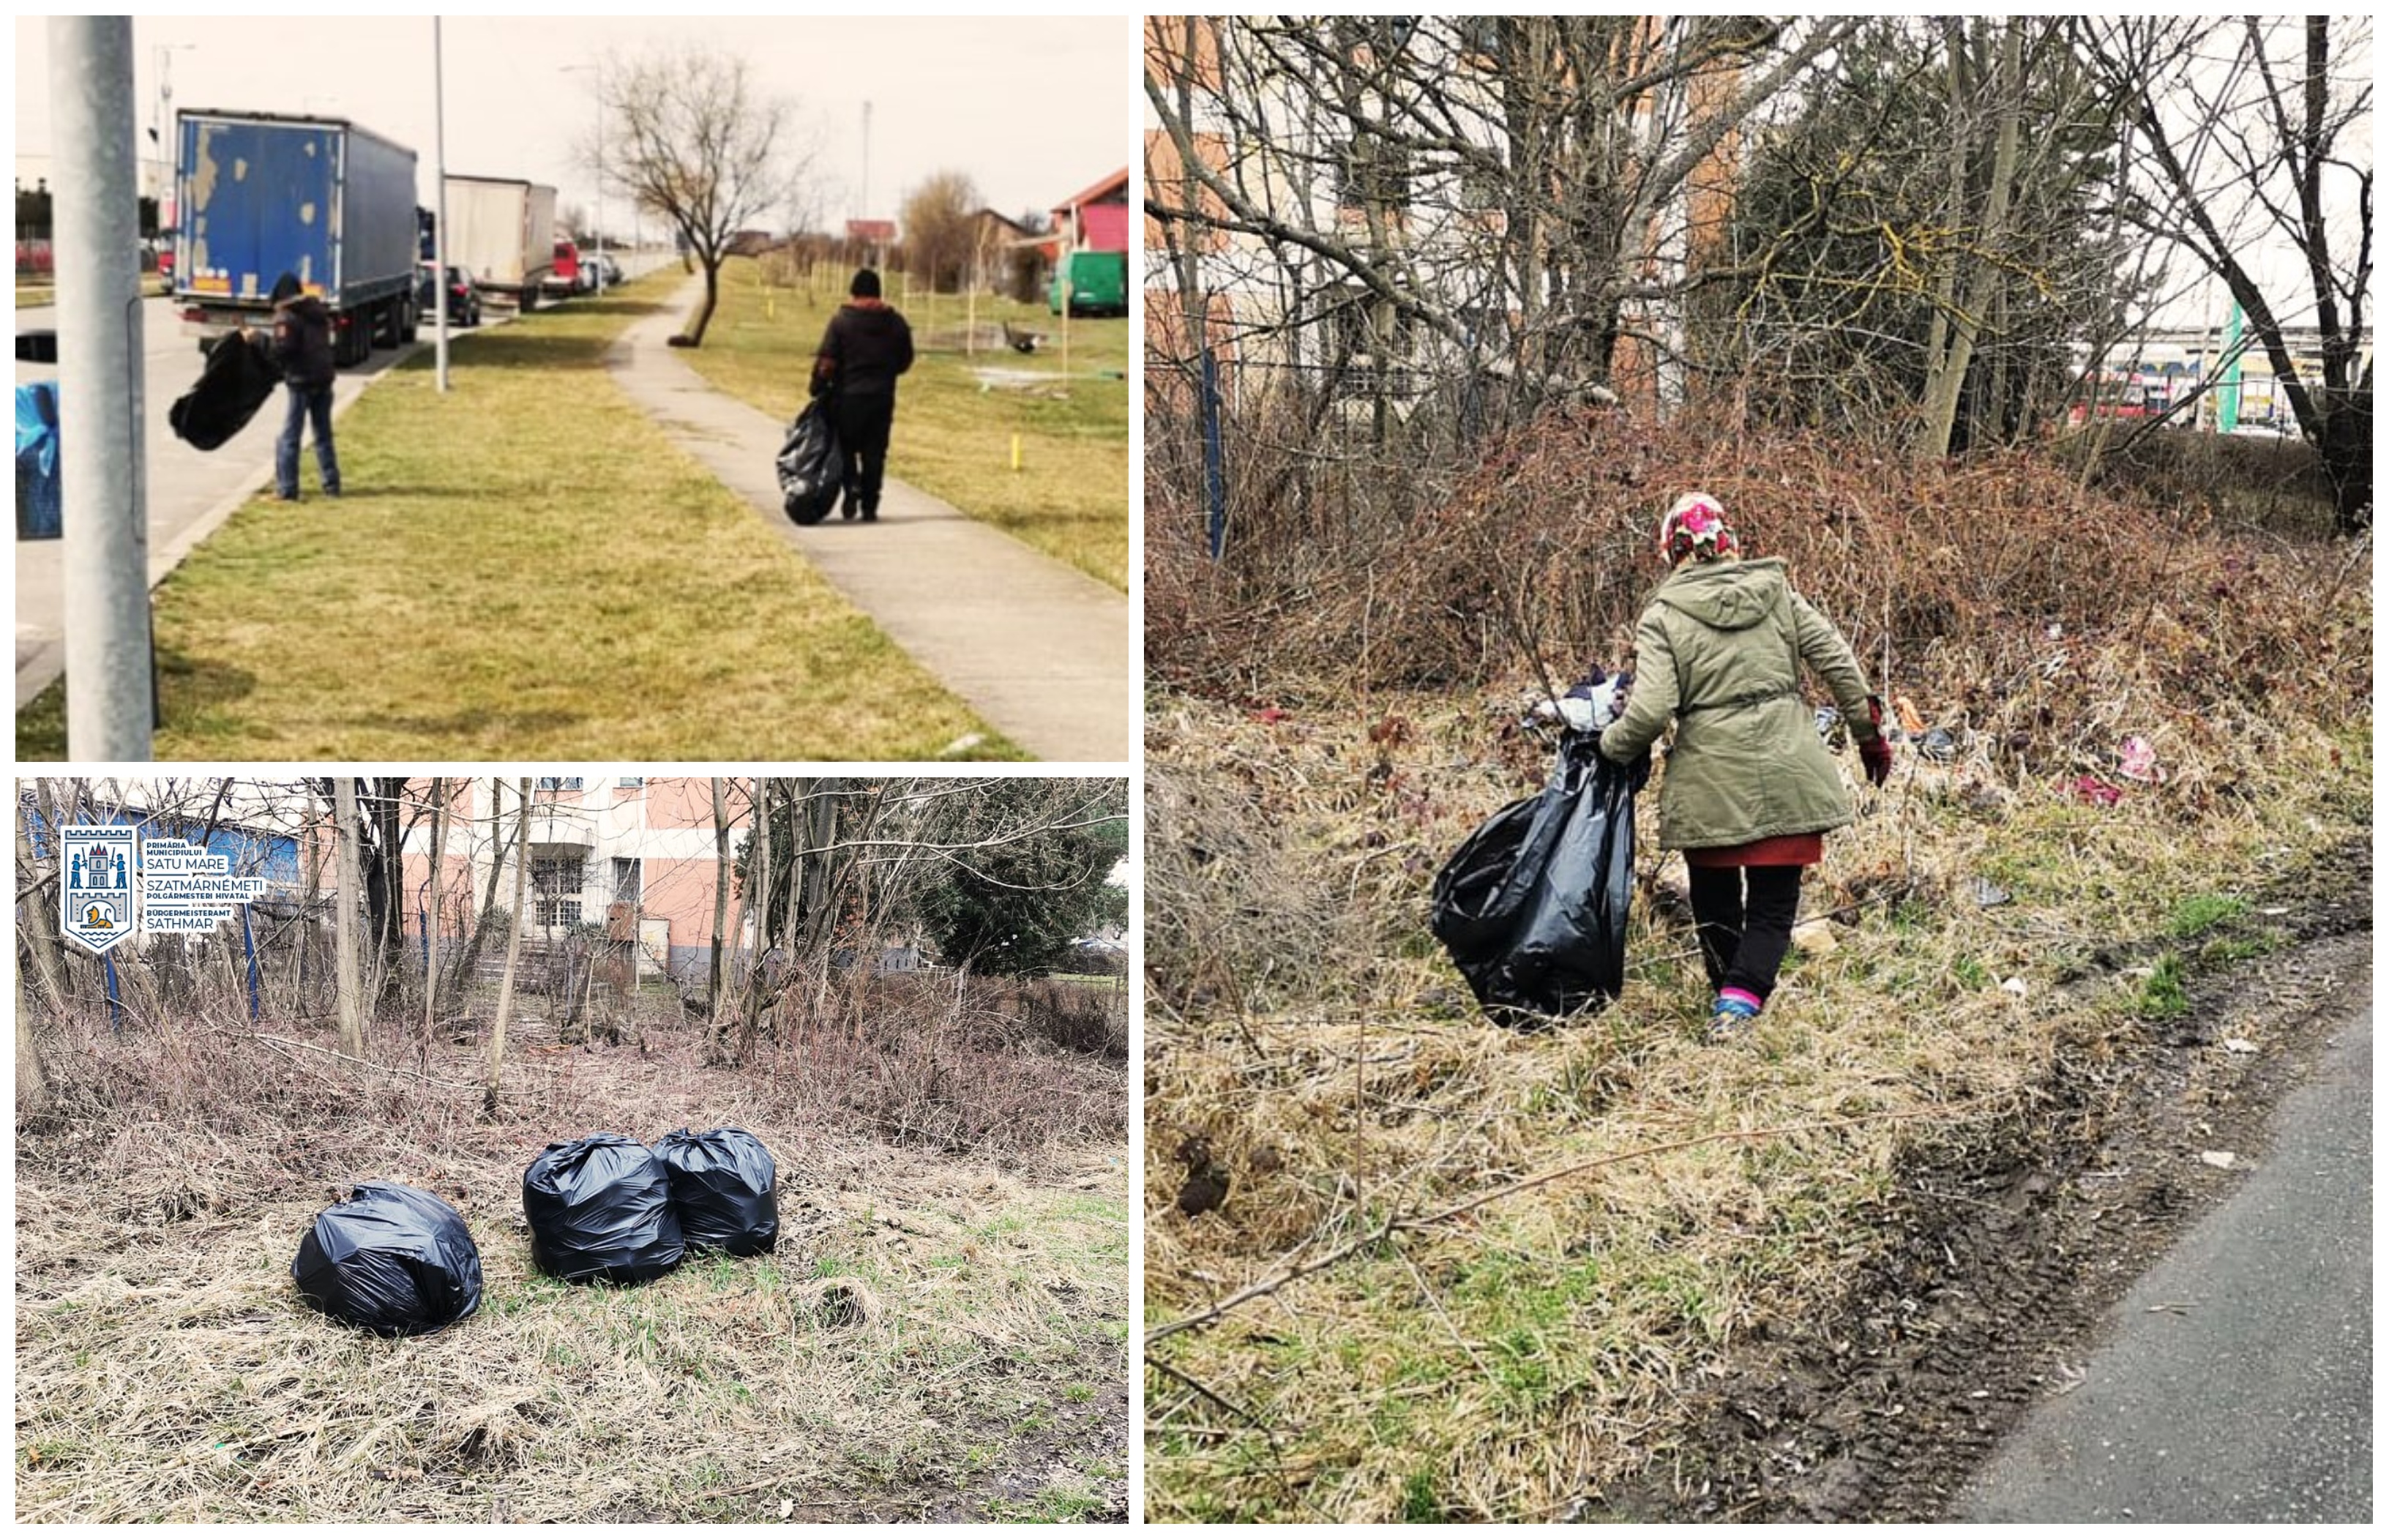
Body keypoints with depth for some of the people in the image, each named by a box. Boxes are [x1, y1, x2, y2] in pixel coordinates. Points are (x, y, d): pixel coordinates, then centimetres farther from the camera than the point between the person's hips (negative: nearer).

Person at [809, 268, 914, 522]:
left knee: (846, 447, 12)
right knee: (874, 453, 7)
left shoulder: (841, 320, -8)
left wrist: (818, 389, 0)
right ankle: (870, 506, 6)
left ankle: (852, 487, -10)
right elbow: (905, 361, 11)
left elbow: (827, 362, -11)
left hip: (848, 396, -3)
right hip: (883, 396, 3)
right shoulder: (896, 322, 4)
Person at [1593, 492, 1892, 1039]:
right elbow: (1839, 663, 5)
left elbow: (1649, 711, -13)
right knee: (1774, 901, 7)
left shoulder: (1664, 616, -5)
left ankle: (1728, 994, 26)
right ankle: (1742, 1000, -9)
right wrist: (1870, 734, 16)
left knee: (1715, 900, 17)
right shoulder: (1777, 591, 5)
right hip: (1786, 775, 2)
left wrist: (1611, 745, 6)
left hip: (1709, 783, -2)